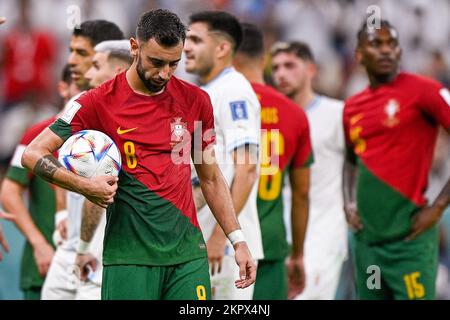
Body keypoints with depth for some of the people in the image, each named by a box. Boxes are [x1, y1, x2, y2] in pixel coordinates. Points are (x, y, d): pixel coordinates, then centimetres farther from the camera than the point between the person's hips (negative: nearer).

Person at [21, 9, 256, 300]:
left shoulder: (196, 101, 7)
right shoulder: (99, 102, -3)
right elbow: (33, 154, -1)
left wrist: (238, 241, 10)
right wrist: (84, 186, -17)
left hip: (188, 252, 3)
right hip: (129, 254, -3)